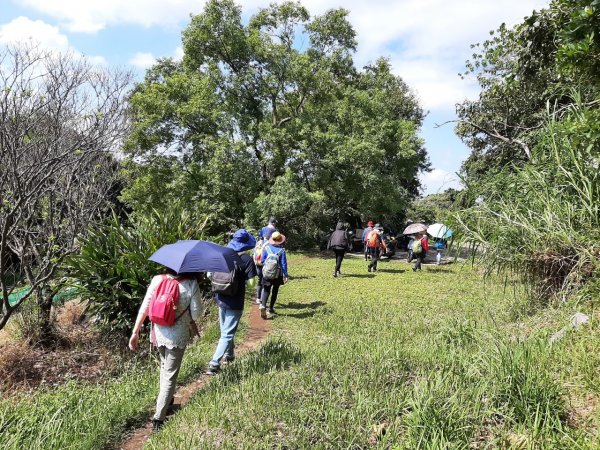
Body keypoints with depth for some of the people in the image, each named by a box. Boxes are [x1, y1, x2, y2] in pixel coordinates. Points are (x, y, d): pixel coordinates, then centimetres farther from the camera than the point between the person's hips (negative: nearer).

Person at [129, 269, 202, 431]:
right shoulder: (191, 284, -16)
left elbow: (144, 307, -9)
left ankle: (166, 399, 42)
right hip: (178, 335, -3)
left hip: (159, 332, 3)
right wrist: (191, 322, 13)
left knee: (165, 366, 28)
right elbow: (196, 313, -10)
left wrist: (135, 332, -2)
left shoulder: (157, 280, -10)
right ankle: (159, 416, 7)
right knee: (170, 375, 9)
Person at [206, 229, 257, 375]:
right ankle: (214, 364, -5)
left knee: (225, 330, 24)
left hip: (220, 299, 6)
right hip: (235, 302, -6)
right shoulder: (247, 259, -15)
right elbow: (251, 282, -16)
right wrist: (242, 278, 2)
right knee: (227, 334, 2)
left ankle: (229, 355, 41)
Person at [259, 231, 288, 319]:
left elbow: (262, 260, 2)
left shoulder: (267, 248, -6)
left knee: (266, 290, 4)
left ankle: (263, 305, -22)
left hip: (266, 273, 1)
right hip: (277, 275, -1)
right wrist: (286, 275, -4)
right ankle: (270, 309, 19)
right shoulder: (281, 250, -13)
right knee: (275, 291, 14)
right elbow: (284, 264, -12)